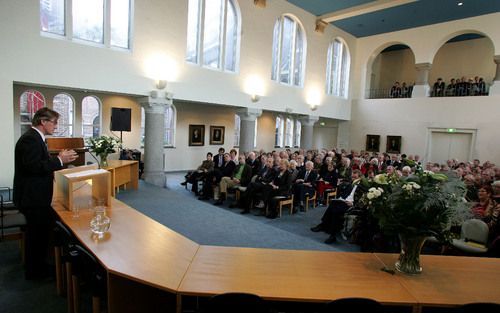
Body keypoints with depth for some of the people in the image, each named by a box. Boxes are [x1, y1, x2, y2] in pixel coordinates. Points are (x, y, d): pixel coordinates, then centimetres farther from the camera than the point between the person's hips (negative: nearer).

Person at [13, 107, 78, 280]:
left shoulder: (35, 137, 13)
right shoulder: (30, 138, -19)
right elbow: (33, 167, -27)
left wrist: (59, 159, 8)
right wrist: (60, 160, -25)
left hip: (35, 195, 10)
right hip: (32, 197, -10)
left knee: (39, 231, 19)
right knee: (38, 232, 3)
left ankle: (35, 265, 33)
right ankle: (34, 271, 19)